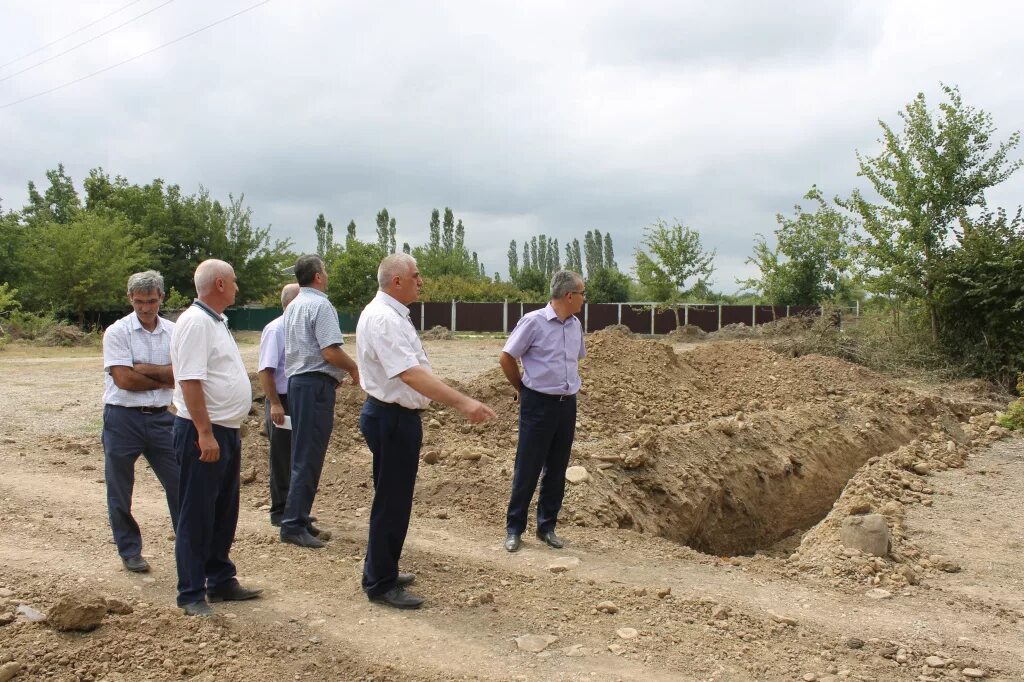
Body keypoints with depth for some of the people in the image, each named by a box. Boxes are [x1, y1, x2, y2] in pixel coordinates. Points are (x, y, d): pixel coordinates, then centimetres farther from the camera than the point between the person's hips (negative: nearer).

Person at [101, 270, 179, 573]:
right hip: (123, 419, -3)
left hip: (160, 417, 3)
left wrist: (145, 369, -16)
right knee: (120, 491, 8)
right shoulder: (117, 332, -7)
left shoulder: (173, 331, 4)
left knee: (179, 483, 4)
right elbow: (124, 379, -15)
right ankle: (130, 551, 25)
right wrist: (162, 379, -6)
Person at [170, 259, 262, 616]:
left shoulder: (215, 321, 15)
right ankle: (191, 594, 9)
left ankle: (221, 581, 28)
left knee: (224, 513, 17)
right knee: (197, 516, -1)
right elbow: (190, 381, -23)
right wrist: (205, 433, -25)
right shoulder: (195, 322, -15)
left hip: (226, 430, 10)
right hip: (202, 432, -10)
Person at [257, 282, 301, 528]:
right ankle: (279, 512, 15)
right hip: (282, 402, -7)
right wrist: (275, 404, -22)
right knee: (281, 459, 3)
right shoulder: (275, 330, -14)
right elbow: (265, 370, -18)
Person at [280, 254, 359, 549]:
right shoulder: (320, 305, -13)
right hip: (316, 384, -10)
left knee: (303, 453, 15)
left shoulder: (293, 306, 17)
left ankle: (299, 518, 22)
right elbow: (331, 352, -21)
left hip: (296, 380, 10)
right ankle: (293, 525, -4)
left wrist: (340, 370, 22)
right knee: (308, 457, -7)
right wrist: (353, 368, -3)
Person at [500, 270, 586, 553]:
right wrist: (522, 389, 3)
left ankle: (547, 527, 22)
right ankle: (514, 528, 13)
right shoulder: (533, 321, -13)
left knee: (557, 470, 11)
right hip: (538, 404, -6)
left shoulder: (575, 325, 7)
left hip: (567, 404, 6)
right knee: (528, 469, 1)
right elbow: (506, 358, -8)